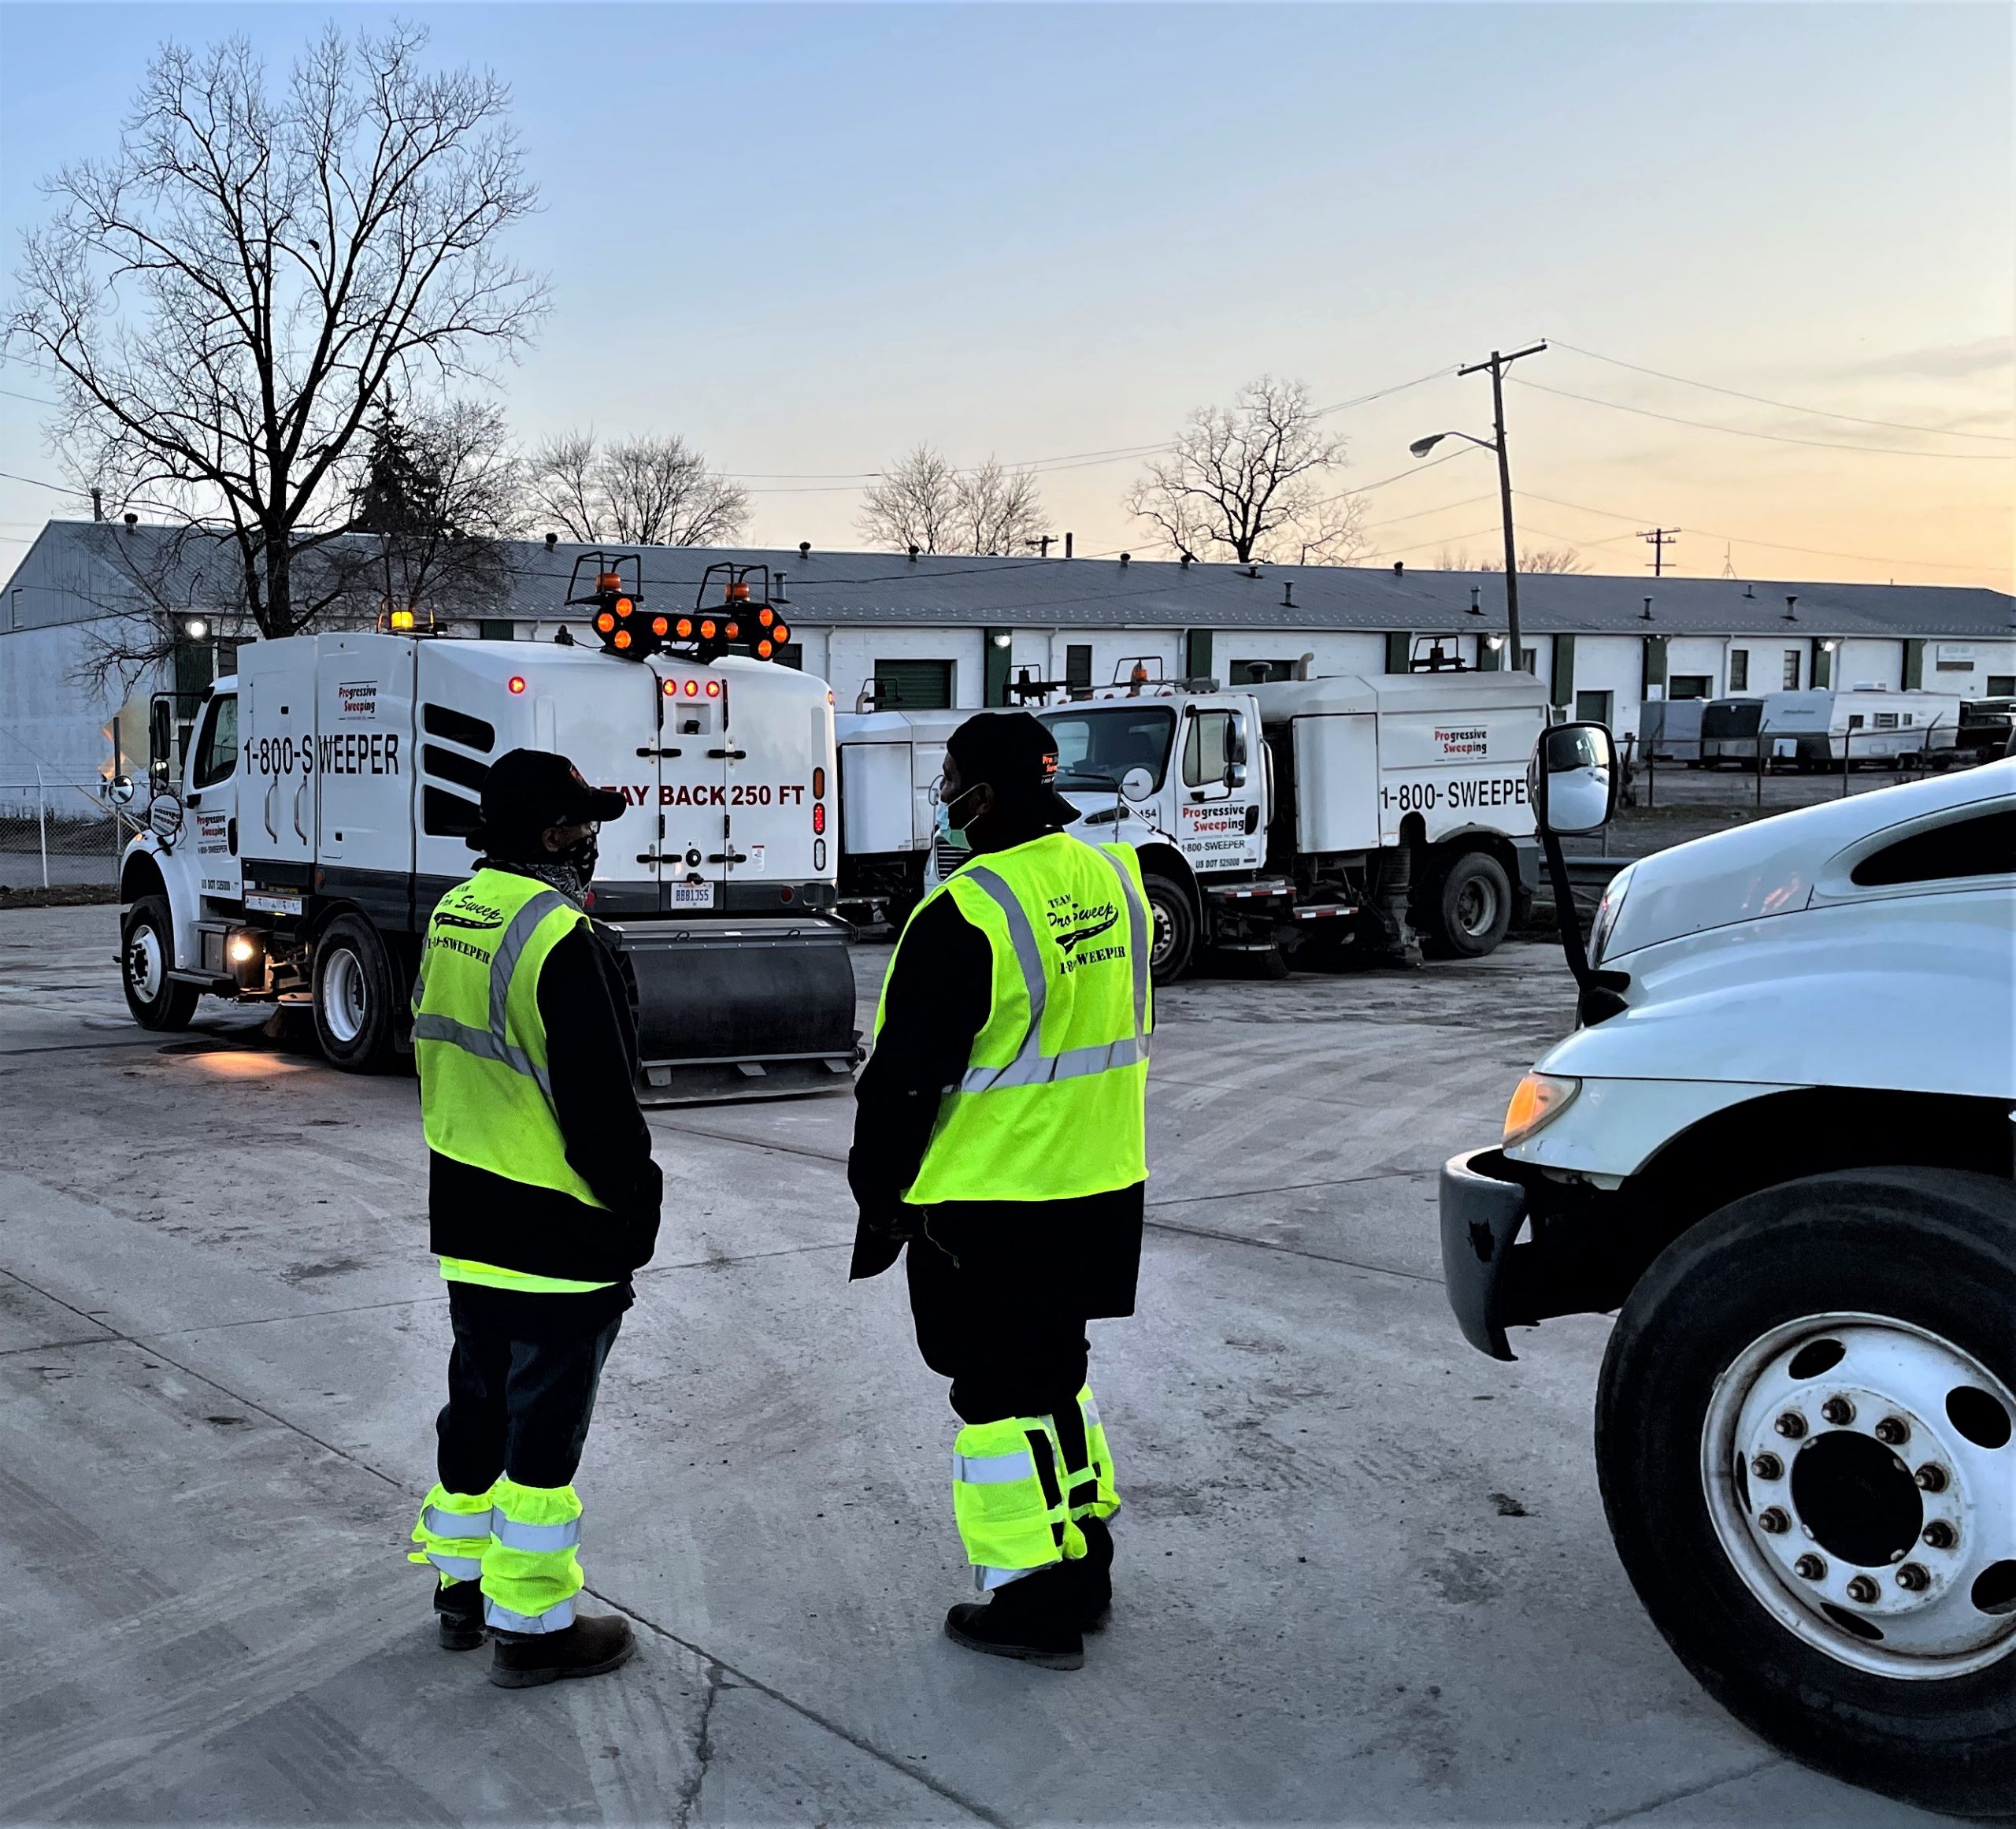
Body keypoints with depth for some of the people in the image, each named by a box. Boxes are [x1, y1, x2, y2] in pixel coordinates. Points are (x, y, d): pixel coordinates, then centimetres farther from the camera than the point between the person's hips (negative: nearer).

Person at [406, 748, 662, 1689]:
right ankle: (531, 1624, 13)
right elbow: (600, 1101, -20)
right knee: (544, 1424, 2)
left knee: (479, 1399, 21)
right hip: (558, 1232, -9)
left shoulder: (451, 915, 7)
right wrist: (636, 1204, -8)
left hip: (466, 1220, 9)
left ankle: (462, 1582, 35)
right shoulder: (560, 937, -22)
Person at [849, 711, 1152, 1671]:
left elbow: (906, 1080, -16)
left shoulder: (963, 918, -21)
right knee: (1054, 1369, 22)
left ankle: (1032, 1605, 14)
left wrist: (878, 1198, -5)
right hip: (1100, 1193, 8)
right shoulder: (1113, 878, 3)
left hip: (987, 1209, -8)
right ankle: (1083, 1562, 33)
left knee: (998, 1393, 5)